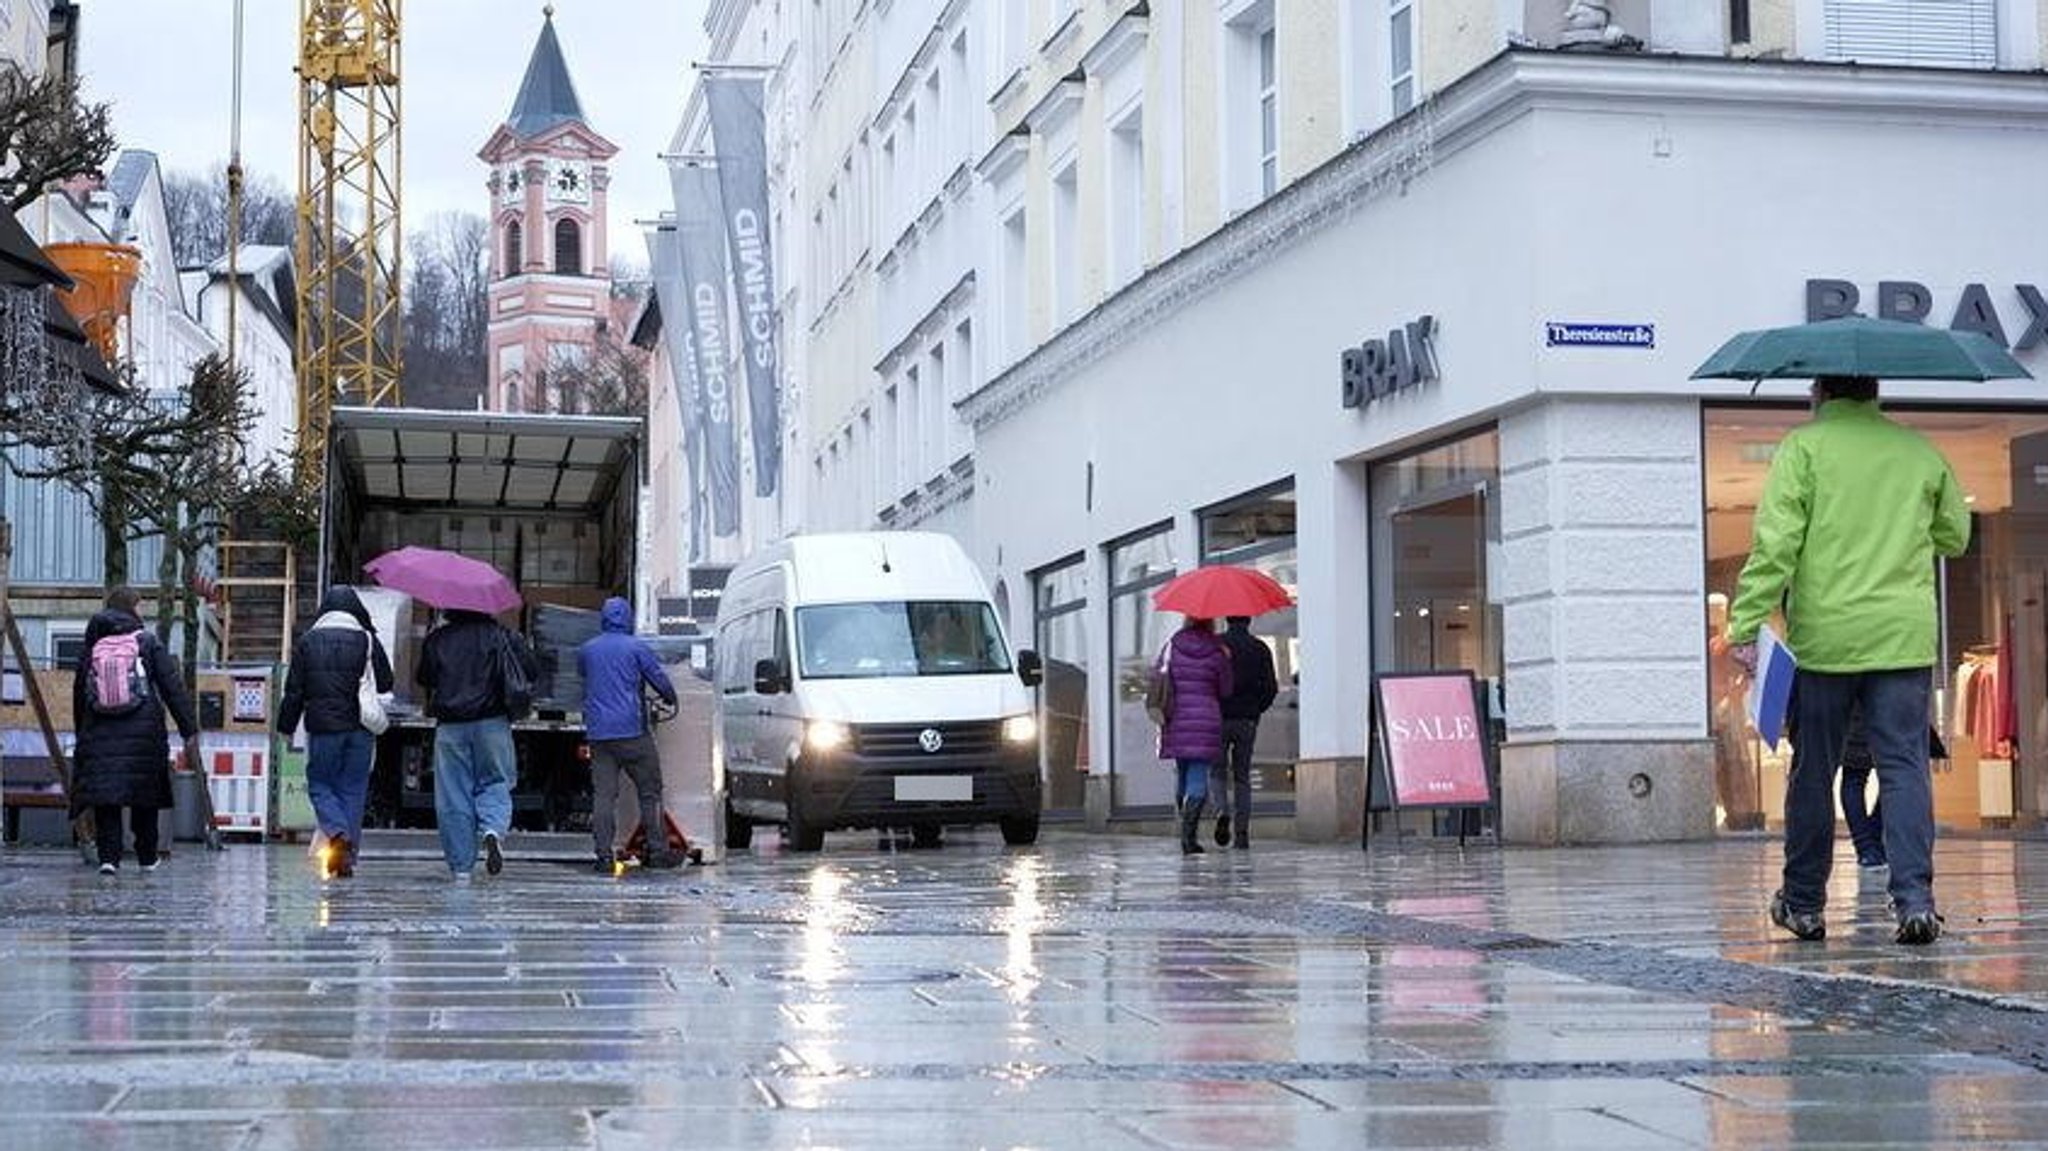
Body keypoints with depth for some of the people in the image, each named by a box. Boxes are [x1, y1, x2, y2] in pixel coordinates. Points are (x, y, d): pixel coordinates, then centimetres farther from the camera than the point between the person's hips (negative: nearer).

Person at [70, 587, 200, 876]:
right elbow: (174, 689, -6)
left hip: (99, 735, 2)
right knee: (146, 796, 11)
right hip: (143, 733, -2)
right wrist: (190, 731, -5)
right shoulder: (149, 643, -2)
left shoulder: (91, 649, 7)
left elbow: (78, 697, 12)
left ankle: (108, 855, -11)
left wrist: (82, 736, 21)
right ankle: (147, 857, 20)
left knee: (104, 797, 1)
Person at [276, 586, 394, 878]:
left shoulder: (307, 642, 1)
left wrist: (286, 727, 9)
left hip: (322, 726, -1)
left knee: (319, 785, 10)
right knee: (353, 789, 7)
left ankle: (337, 833, -16)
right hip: (360, 729, 1)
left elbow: (294, 690, 2)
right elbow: (385, 683, 4)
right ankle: (347, 857, 6)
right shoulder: (367, 640, 0)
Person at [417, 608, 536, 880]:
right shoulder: (499, 635, 0)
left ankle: (461, 865, 5)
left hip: (450, 725, 1)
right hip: (492, 723, -1)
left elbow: (423, 678, 11)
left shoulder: (436, 639, 3)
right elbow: (531, 672, -2)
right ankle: (493, 830, -20)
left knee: (452, 795, 6)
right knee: (495, 783, 11)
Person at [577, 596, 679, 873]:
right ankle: (657, 850, 5)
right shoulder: (637, 648, -1)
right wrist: (670, 700, 20)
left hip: (598, 732, 4)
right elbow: (661, 681, 1)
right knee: (650, 791, 5)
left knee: (603, 795, 2)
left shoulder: (586, 650, 11)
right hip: (632, 730, -3)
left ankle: (604, 855, -4)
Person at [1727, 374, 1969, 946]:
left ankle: (1803, 903, 19)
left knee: (1813, 770, 9)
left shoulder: (1802, 447, -2)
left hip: (1824, 636, -2)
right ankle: (1915, 897, -12)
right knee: (1904, 765, 1)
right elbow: (1956, 535, 22)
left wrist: (1746, 625, -12)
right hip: (1905, 637, 2)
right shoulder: (1920, 450, 10)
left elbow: (1776, 544, -12)